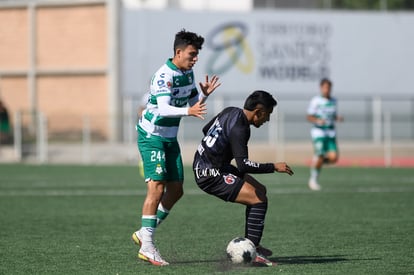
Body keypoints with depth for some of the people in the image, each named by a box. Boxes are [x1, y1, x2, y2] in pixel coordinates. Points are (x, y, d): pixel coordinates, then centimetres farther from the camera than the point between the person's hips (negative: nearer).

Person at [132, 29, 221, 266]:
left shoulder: (188, 73, 5)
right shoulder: (164, 75, -22)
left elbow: (193, 102, 14)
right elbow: (163, 108, -34)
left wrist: (204, 95, -7)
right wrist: (188, 111, -50)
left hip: (170, 137, 9)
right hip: (152, 136, -9)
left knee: (176, 190, 8)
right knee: (157, 187, -16)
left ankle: (144, 234, 21)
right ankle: (147, 246, -15)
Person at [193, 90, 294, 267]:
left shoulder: (231, 112, 6)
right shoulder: (239, 129, -24)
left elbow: (206, 129, 22)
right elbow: (243, 165, -31)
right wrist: (274, 167, -24)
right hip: (210, 176, -11)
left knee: (260, 190, 16)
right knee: (259, 200, -16)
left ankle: (250, 245, 19)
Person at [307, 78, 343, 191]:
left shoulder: (333, 101, 10)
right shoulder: (316, 101, -7)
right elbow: (309, 117, -5)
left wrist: (338, 118, 0)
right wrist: (318, 121, -23)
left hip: (331, 133, 5)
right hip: (318, 132, -5)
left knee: (333, 158, -10)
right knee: (319, 156, -11)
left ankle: (316, 161, 21)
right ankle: (313, 180, 10)